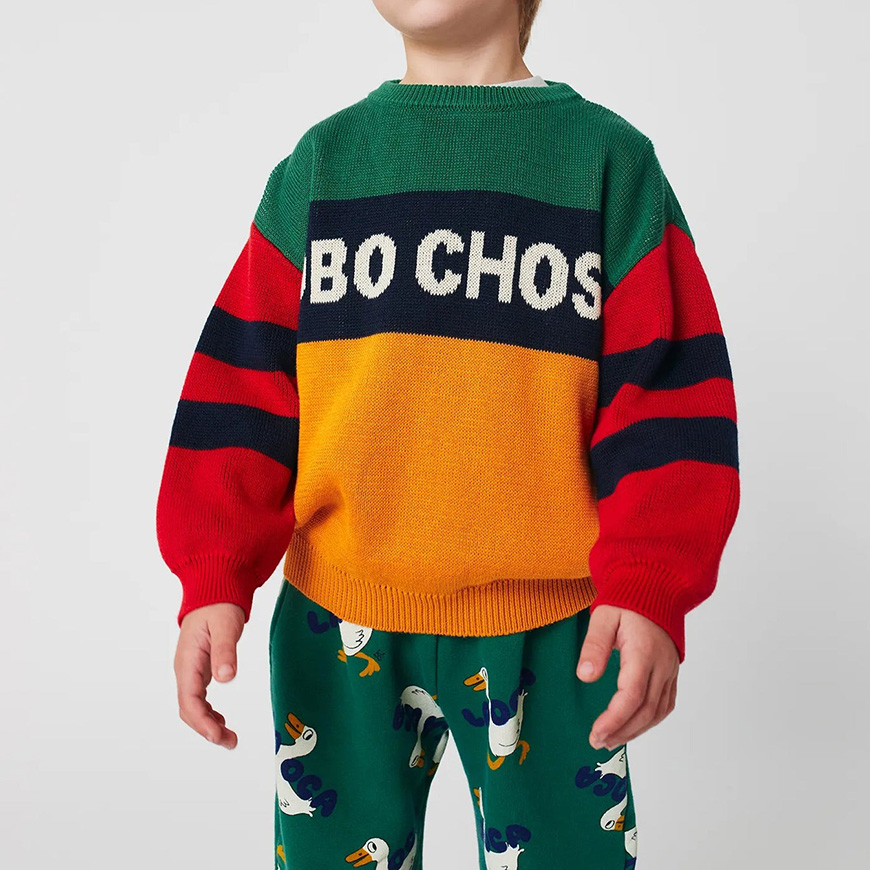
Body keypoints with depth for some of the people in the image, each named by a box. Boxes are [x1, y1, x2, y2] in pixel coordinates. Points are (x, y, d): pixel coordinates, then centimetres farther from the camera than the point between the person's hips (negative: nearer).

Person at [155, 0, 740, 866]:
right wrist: (215, 580, -7)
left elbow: (668, 390, -4)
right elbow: (240, 388, 2)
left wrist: (651, 591, -16)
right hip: (339, 629, 2)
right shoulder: (318, 163, 6)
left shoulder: (613, 160, 1)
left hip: (555, 632, -1)